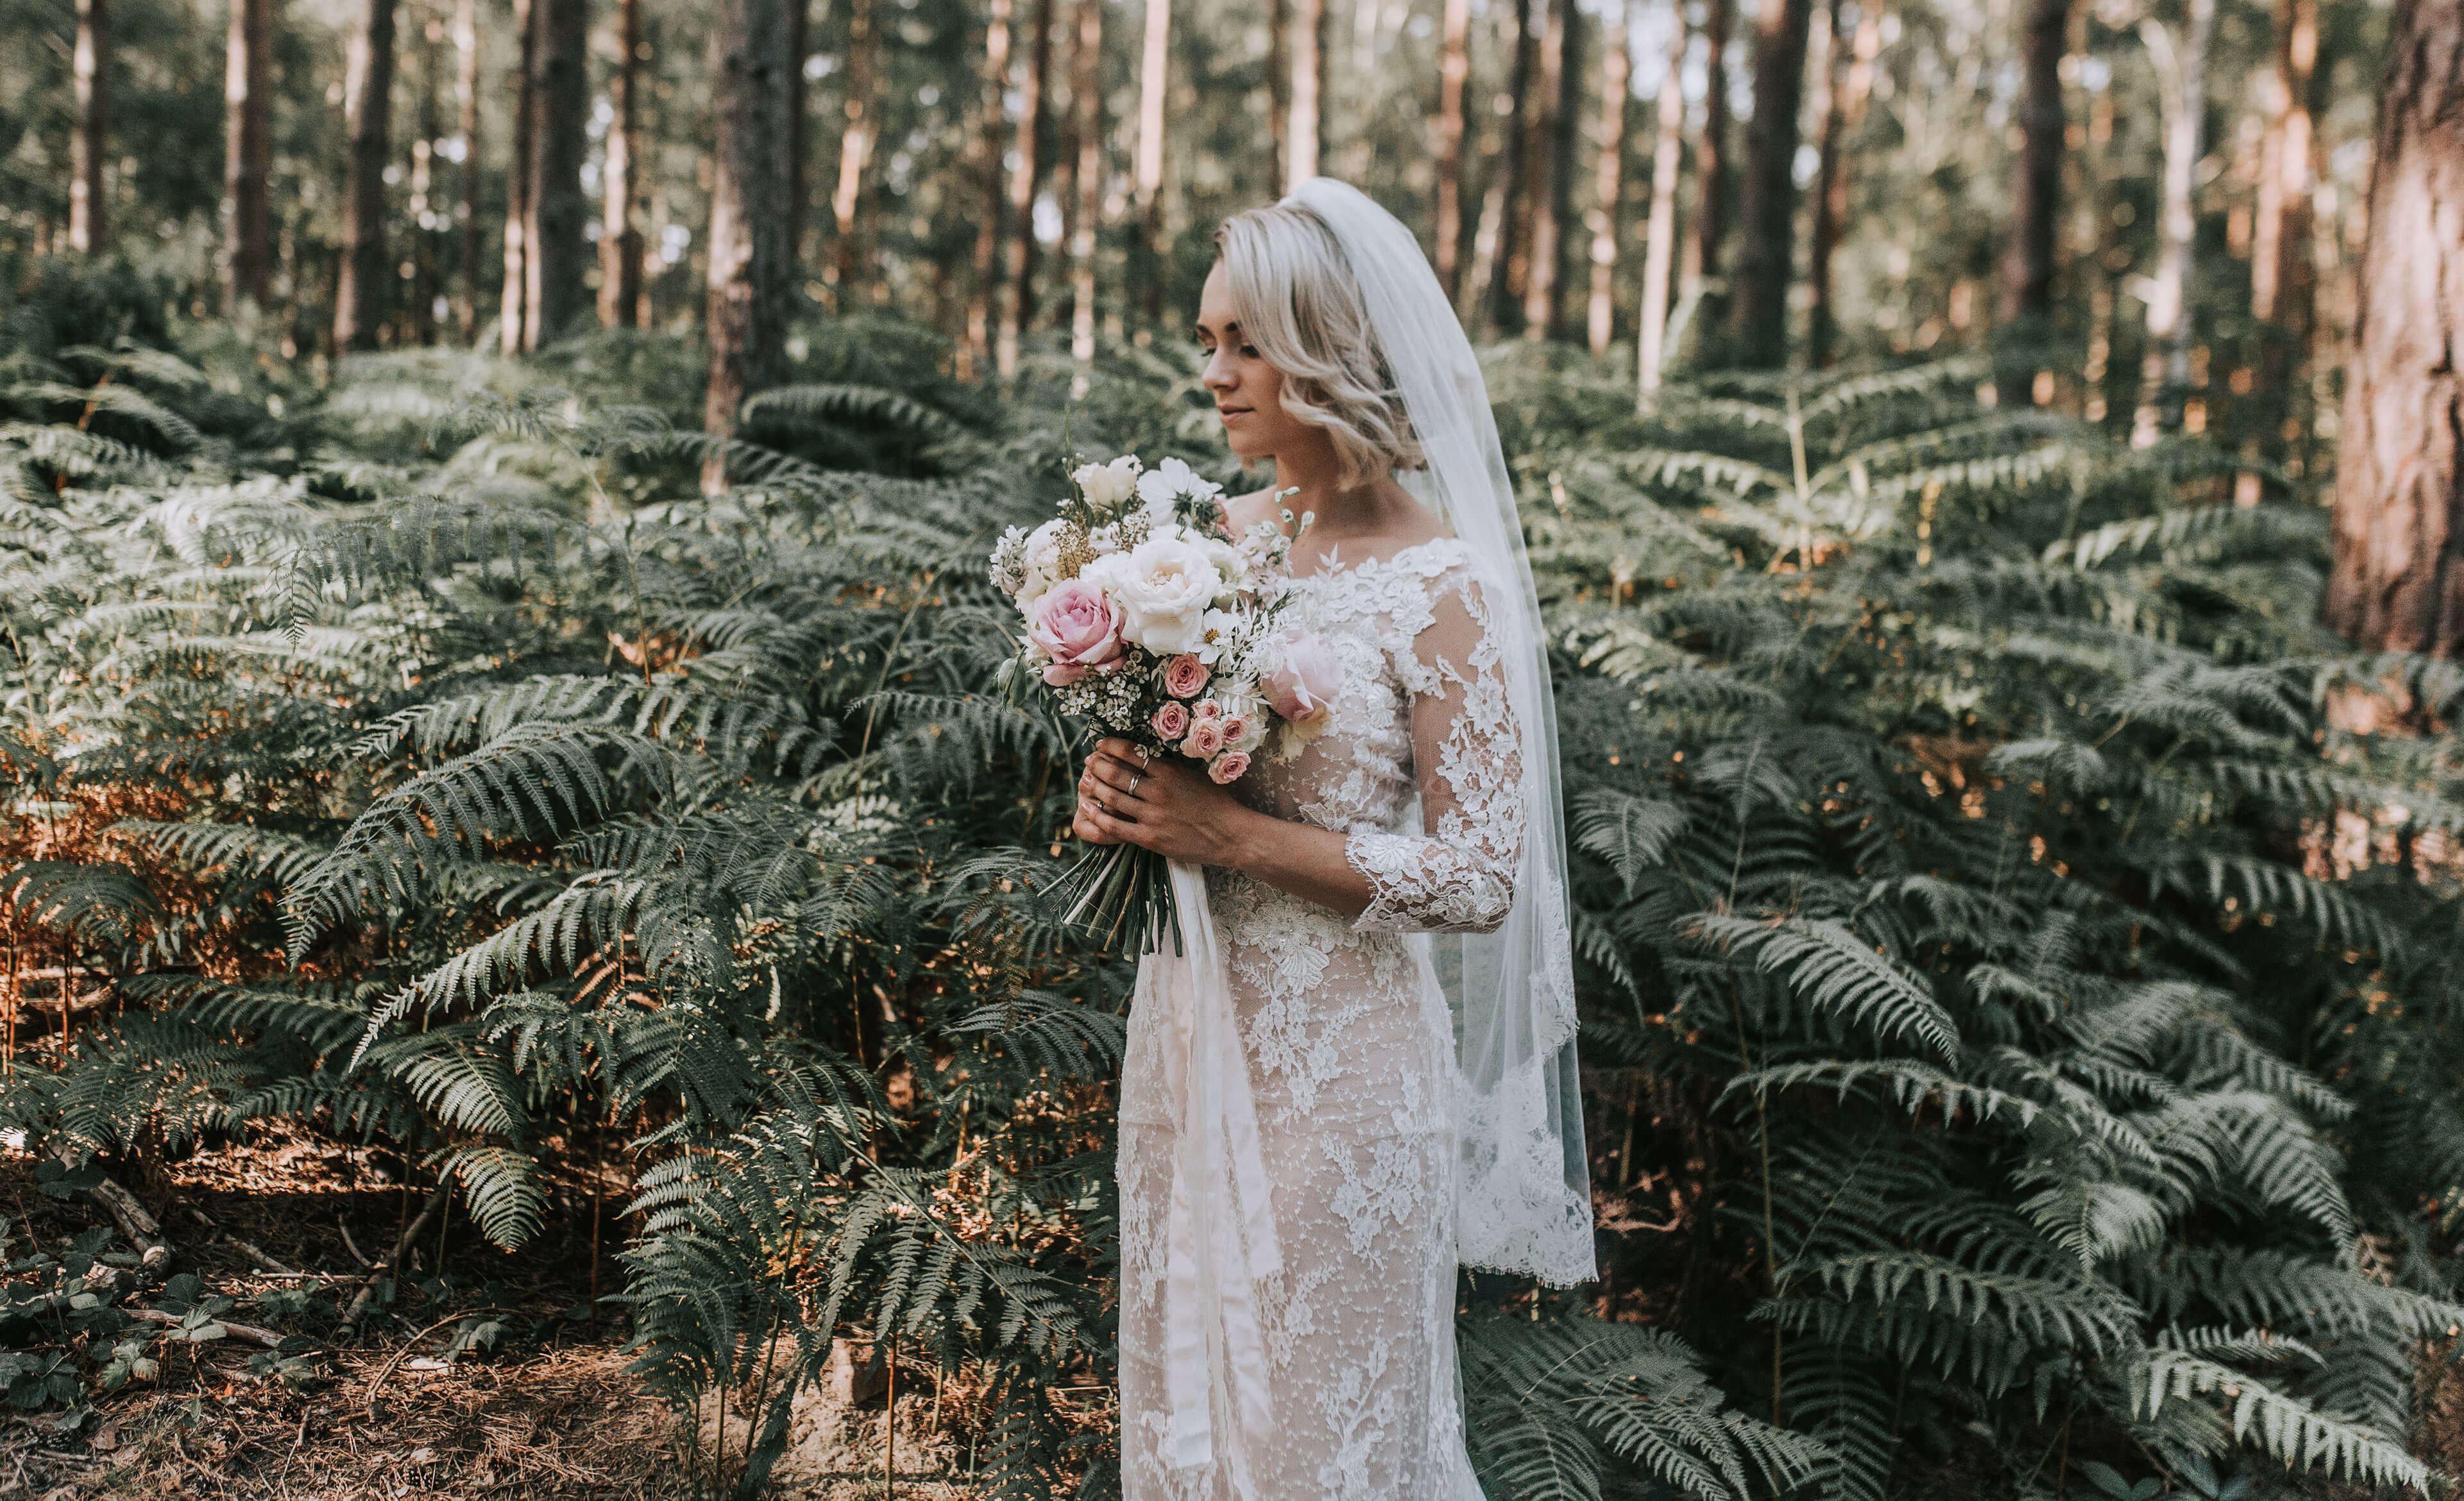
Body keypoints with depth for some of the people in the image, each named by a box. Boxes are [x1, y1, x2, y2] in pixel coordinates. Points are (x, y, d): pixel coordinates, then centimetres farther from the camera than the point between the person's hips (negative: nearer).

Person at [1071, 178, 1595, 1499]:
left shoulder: (1447, 585, -15)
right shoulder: (1222, 533, 4)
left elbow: (1479, 880, -17)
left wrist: (1238, 838, -21)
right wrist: (1118, 794, -5)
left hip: (1340, 1057, -6)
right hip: (1190, 1028, 6)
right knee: (1186, 1394, 18)